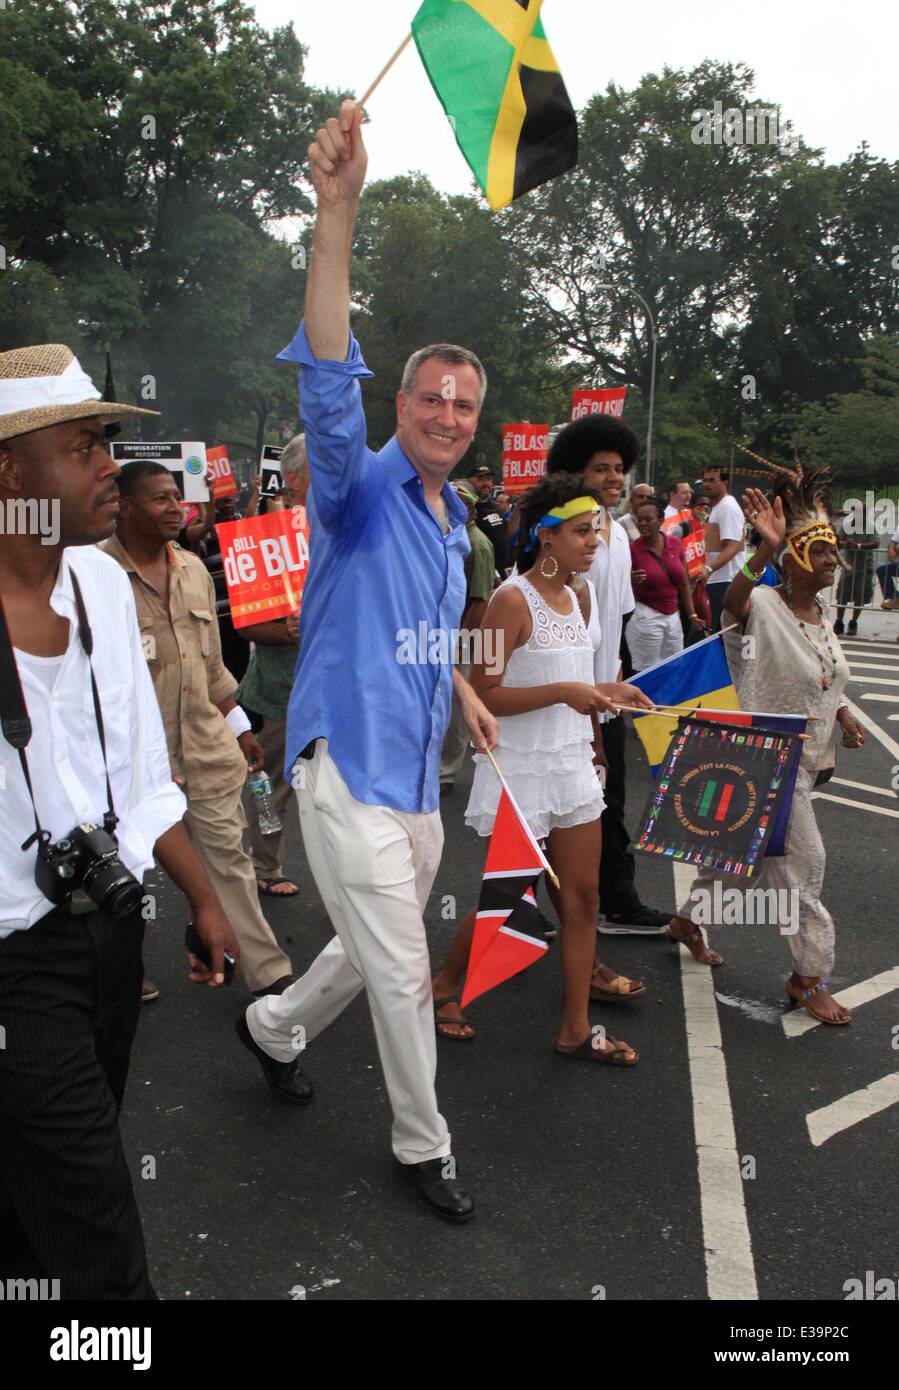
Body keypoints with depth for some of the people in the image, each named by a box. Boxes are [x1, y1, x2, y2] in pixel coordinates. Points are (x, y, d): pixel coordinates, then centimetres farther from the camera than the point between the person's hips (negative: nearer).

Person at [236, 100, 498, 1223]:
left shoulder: (453, 517, 13)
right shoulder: (360, 489, -10)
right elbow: (328, 386, -31)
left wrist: (464, 691, 19)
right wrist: (338, 212, -39)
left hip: (418, 779, 8)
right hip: (349, 770, -8)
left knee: (377, 952, 21)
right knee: (402, 975, 0)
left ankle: (274, 1026, 48)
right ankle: (423, 1146, 23)